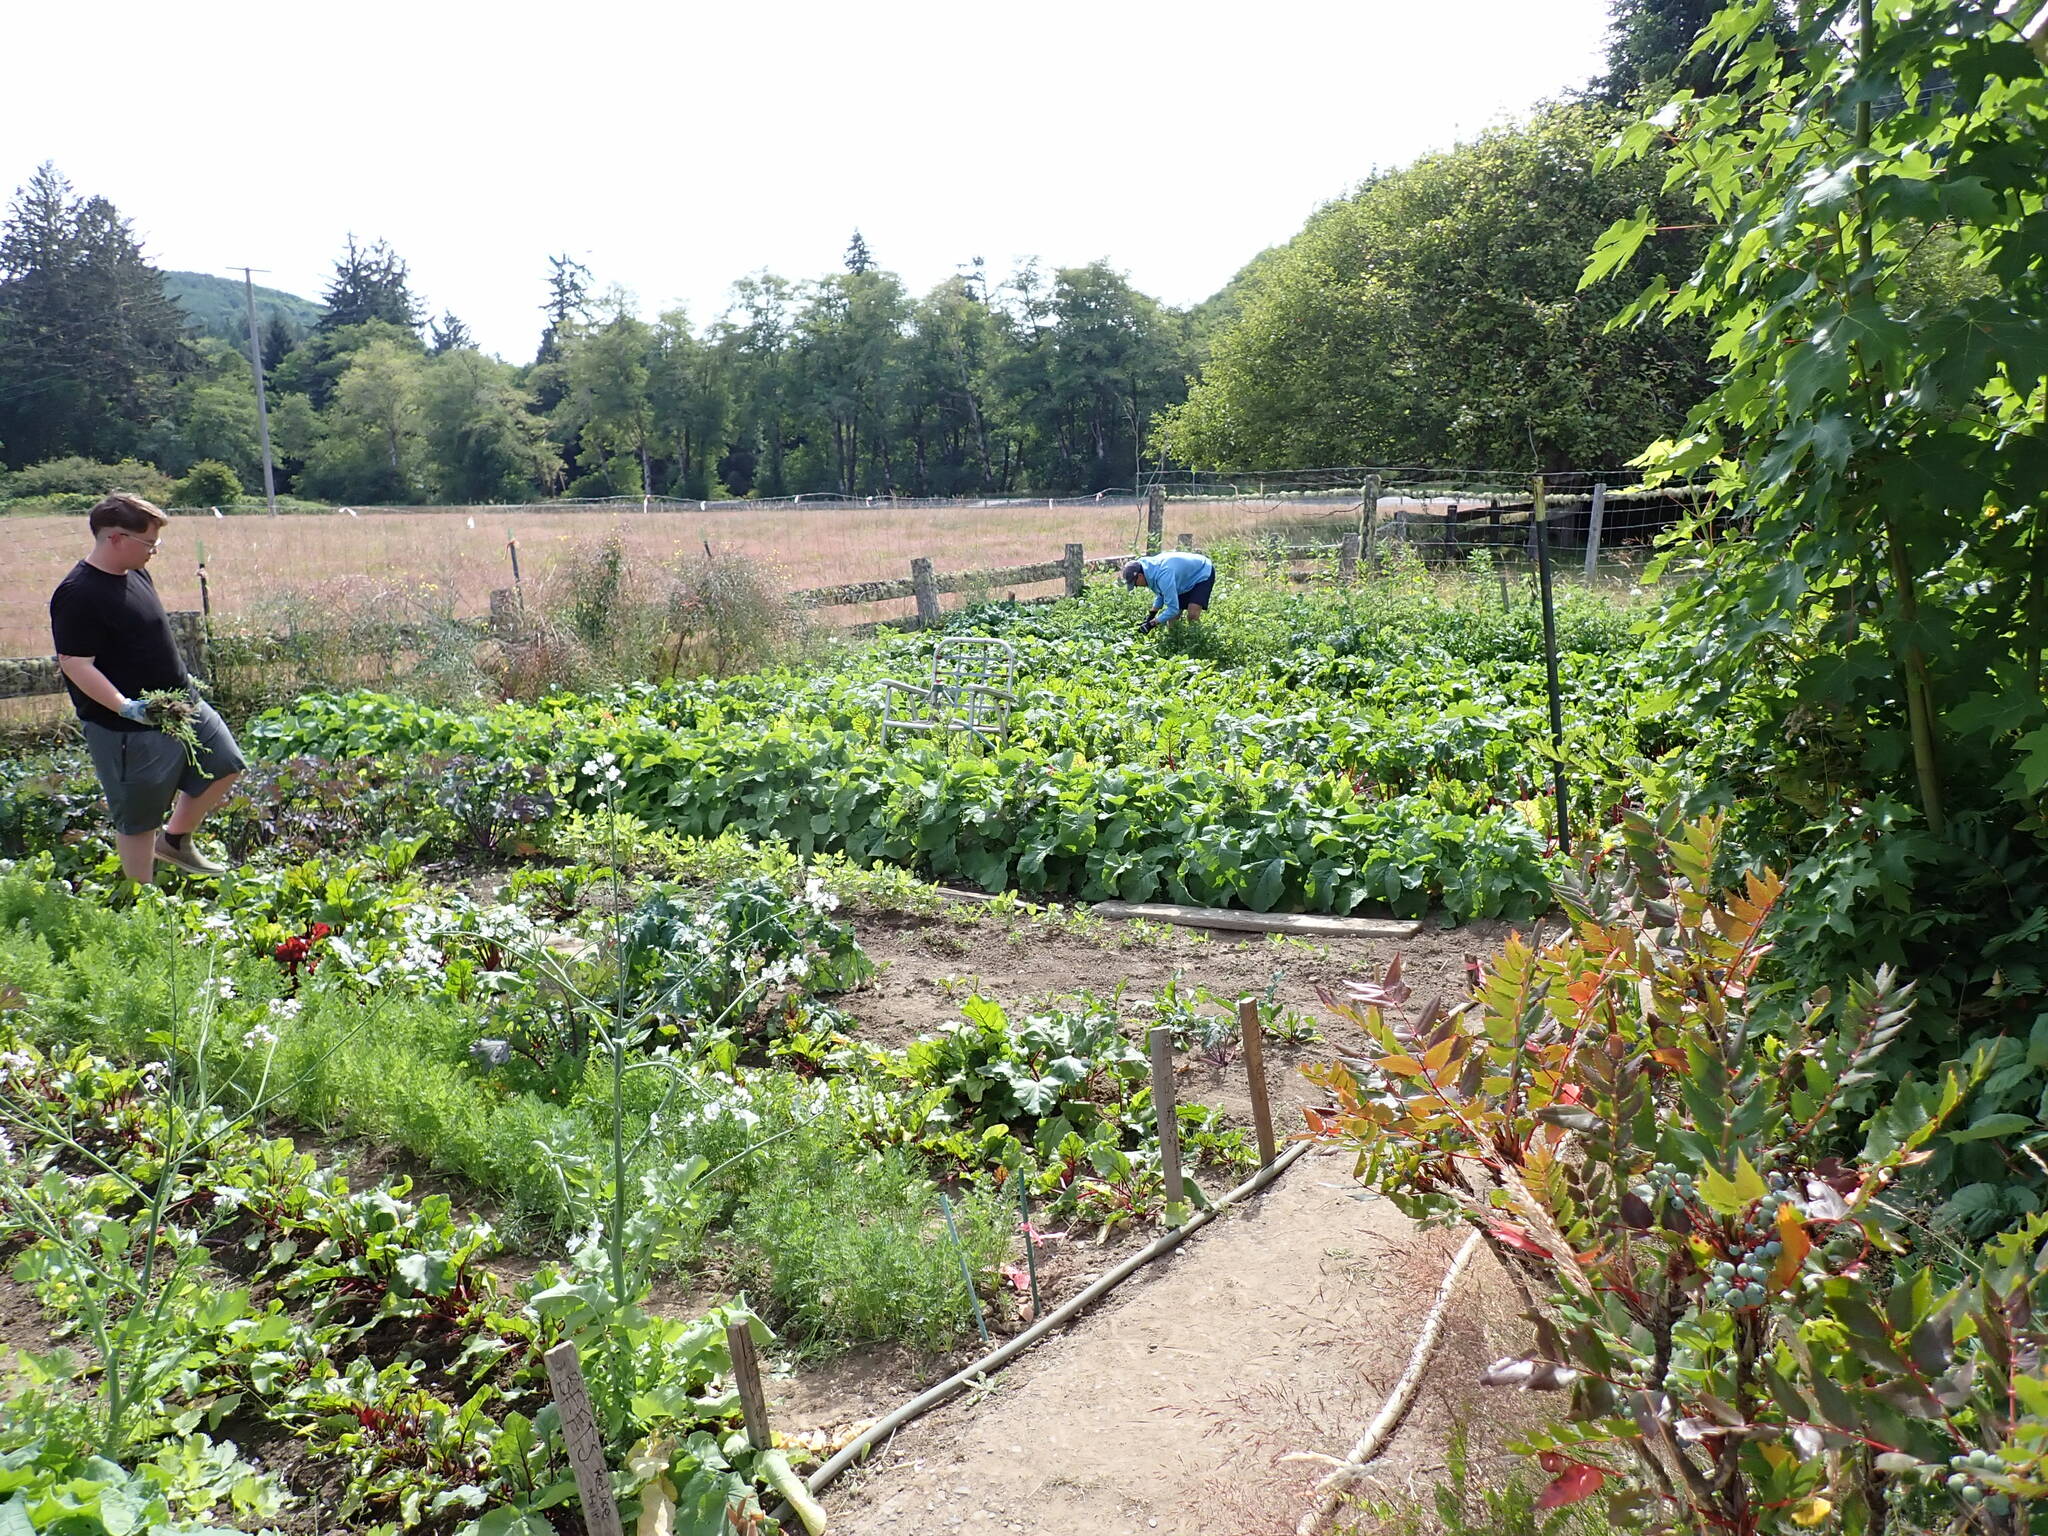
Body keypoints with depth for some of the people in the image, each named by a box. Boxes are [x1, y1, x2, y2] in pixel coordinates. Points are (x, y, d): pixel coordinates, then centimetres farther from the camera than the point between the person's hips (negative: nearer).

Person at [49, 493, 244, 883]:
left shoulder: (136, 574, 6)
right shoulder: (79, 595, -21)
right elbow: (74, 664, -24)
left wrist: (184, 690, 22)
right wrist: (124, 706, -34)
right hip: (129, 730, -9)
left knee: (223, 766, 16)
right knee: (139, 818, 3)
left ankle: (175, 840, 34)